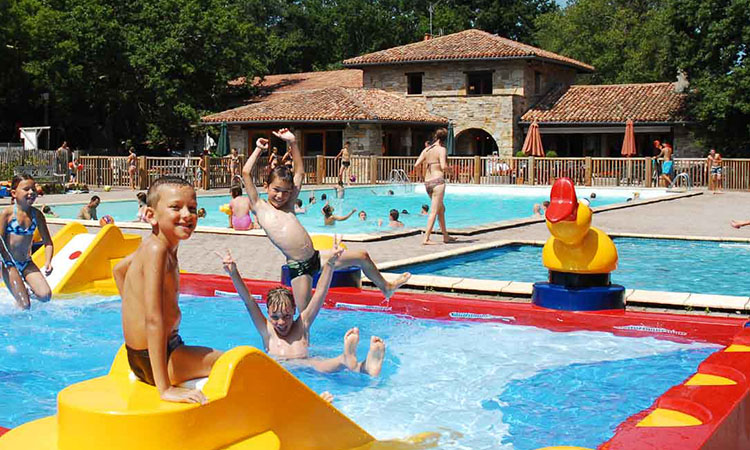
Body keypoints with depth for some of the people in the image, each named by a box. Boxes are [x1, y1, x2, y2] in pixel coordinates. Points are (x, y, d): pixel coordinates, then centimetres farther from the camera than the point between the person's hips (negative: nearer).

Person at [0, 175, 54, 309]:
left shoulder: (37, 215, 1)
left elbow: (48, 242, 5)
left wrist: (48, 262, -11)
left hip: (27, 263, 4)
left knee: (45, 295, -12)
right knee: (24, 305, -9)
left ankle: (30, 291, 19)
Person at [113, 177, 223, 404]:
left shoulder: (153, 244, 4)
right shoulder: (157, 249, -25)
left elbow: (118, 270, 24)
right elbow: (153, 319, -32)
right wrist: (165, 388, -34)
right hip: (152, 361, -10)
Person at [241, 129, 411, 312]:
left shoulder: (288, 205, 14)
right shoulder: (260, 207, 0)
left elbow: (300, 173, 20)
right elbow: (246, 173, -6)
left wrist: (292, 142, 15)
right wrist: (259, 149, 4)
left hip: (316, 257, 6)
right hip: (298, 267, -6)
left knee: (362, 256, 14)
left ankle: (385, 287, 36)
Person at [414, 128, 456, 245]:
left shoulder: (426, 150, 11)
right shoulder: (441, 149, -7)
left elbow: (416, 165, 5)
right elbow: (443, 167, -20)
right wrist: (449, 167, 1)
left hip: (427, 182, 7)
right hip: (438, 181, -7)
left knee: (442, 209, 21)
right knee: (434, 212, -5)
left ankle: (446, 236, 28)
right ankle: (426, 238, -9)